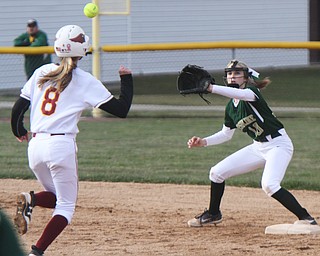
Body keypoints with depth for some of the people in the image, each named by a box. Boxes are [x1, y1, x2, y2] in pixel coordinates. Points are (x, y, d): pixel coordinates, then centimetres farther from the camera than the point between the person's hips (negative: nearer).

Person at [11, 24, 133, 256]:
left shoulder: (42, 72, 11)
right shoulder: (85, 81, -1)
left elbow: (18, 108, 13)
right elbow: (121, 109, -2)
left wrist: (19, 132, 32)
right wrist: (127, 79, 12)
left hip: (35, 146, 5)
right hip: (62, 145, -5)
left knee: (57, 197, 23)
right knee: (66, 206, 7)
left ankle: (31, 200, -11)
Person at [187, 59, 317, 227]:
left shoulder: (251, 91, -17)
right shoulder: (230, 107, 6)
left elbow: (242, 94, -42)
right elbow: (226, 134, 17)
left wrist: (211, 88, -52)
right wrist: (204, 142, 2)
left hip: (278, 144, -8)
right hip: (258, 147, 8)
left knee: (269, 185, -31)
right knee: (217, 172, 6)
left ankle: (305, 218, -21)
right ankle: (213, 214, 27)